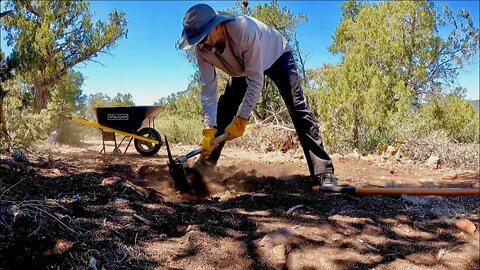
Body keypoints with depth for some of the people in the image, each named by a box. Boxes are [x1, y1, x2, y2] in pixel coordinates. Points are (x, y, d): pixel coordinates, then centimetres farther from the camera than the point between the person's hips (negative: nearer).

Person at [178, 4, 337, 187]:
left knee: (297, 108, -19)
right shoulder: (202, 49, -25)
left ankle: (323, 172, -21)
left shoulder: (245, 30, -43)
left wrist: (241, 119, -38)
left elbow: (255, 80, -38)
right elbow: (208, 89, -22)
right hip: (243, 67, 6)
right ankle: (207, 162, 10)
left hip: (276, 55, -5)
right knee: (222, 110, -4)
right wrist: (209, 128, -32)